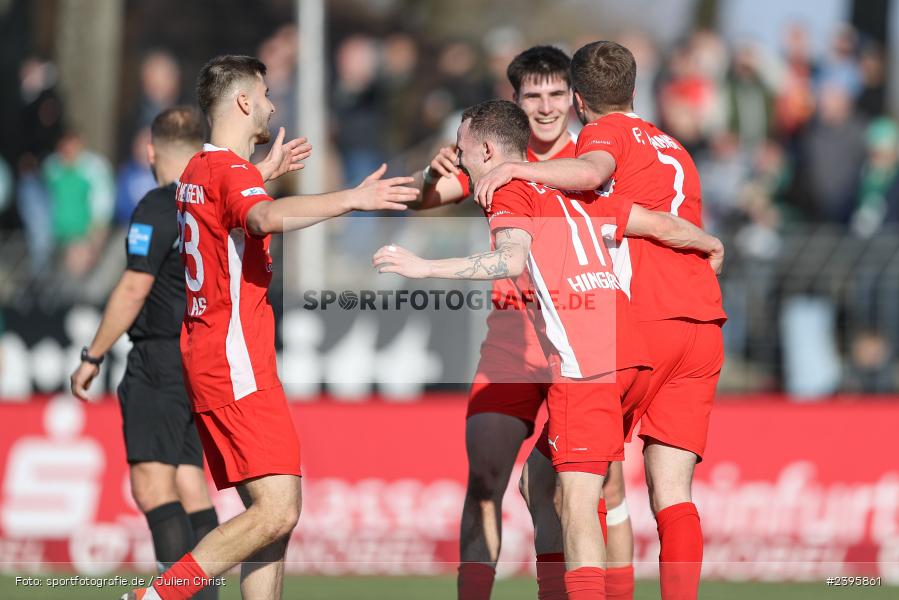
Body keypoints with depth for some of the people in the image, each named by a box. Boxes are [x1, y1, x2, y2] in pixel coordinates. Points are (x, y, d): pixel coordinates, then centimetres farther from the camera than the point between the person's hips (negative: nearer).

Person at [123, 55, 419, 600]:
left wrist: (268, 172, 50)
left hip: (208, 359, 10)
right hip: (237, 363, -10)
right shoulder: (232, 171, -12)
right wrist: (351, 199, -41)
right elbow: (266, 218, -35)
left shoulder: (199, 169, 18)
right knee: (278, 510, -17)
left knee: (271, 513, 7)